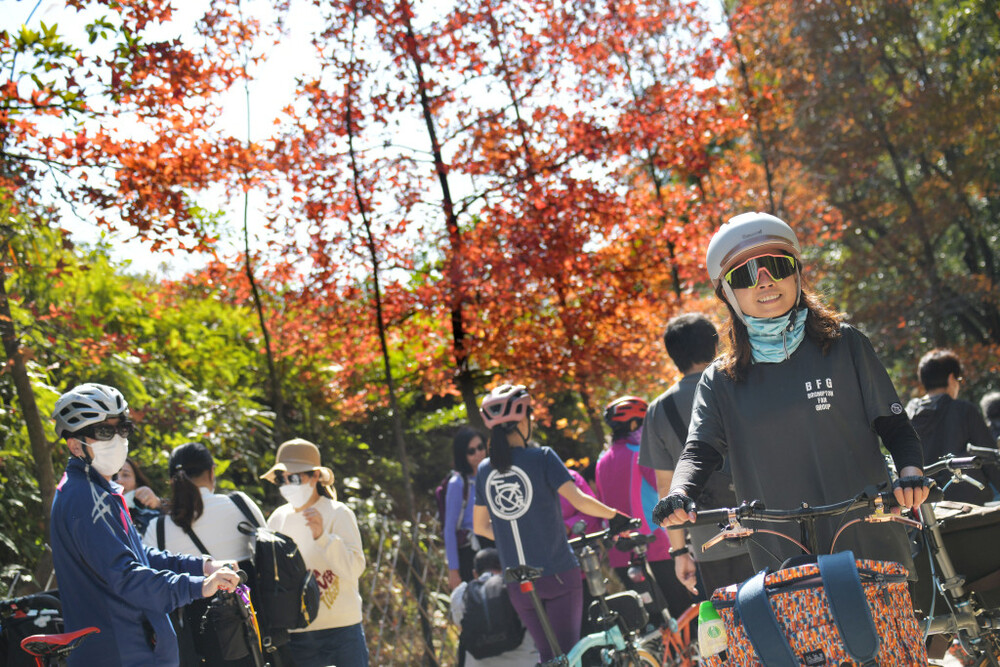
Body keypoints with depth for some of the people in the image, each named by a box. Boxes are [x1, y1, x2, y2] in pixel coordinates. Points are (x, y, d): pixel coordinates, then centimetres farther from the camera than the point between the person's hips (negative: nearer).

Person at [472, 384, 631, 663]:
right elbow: (579, 500, -16)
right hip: (557, 574, -4)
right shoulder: (542, 457, -9)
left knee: (549, 655, 12)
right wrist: (614, 515, -1)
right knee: (569, 652, 0)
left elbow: (480, 526, 13)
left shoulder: (485, 470, 6)